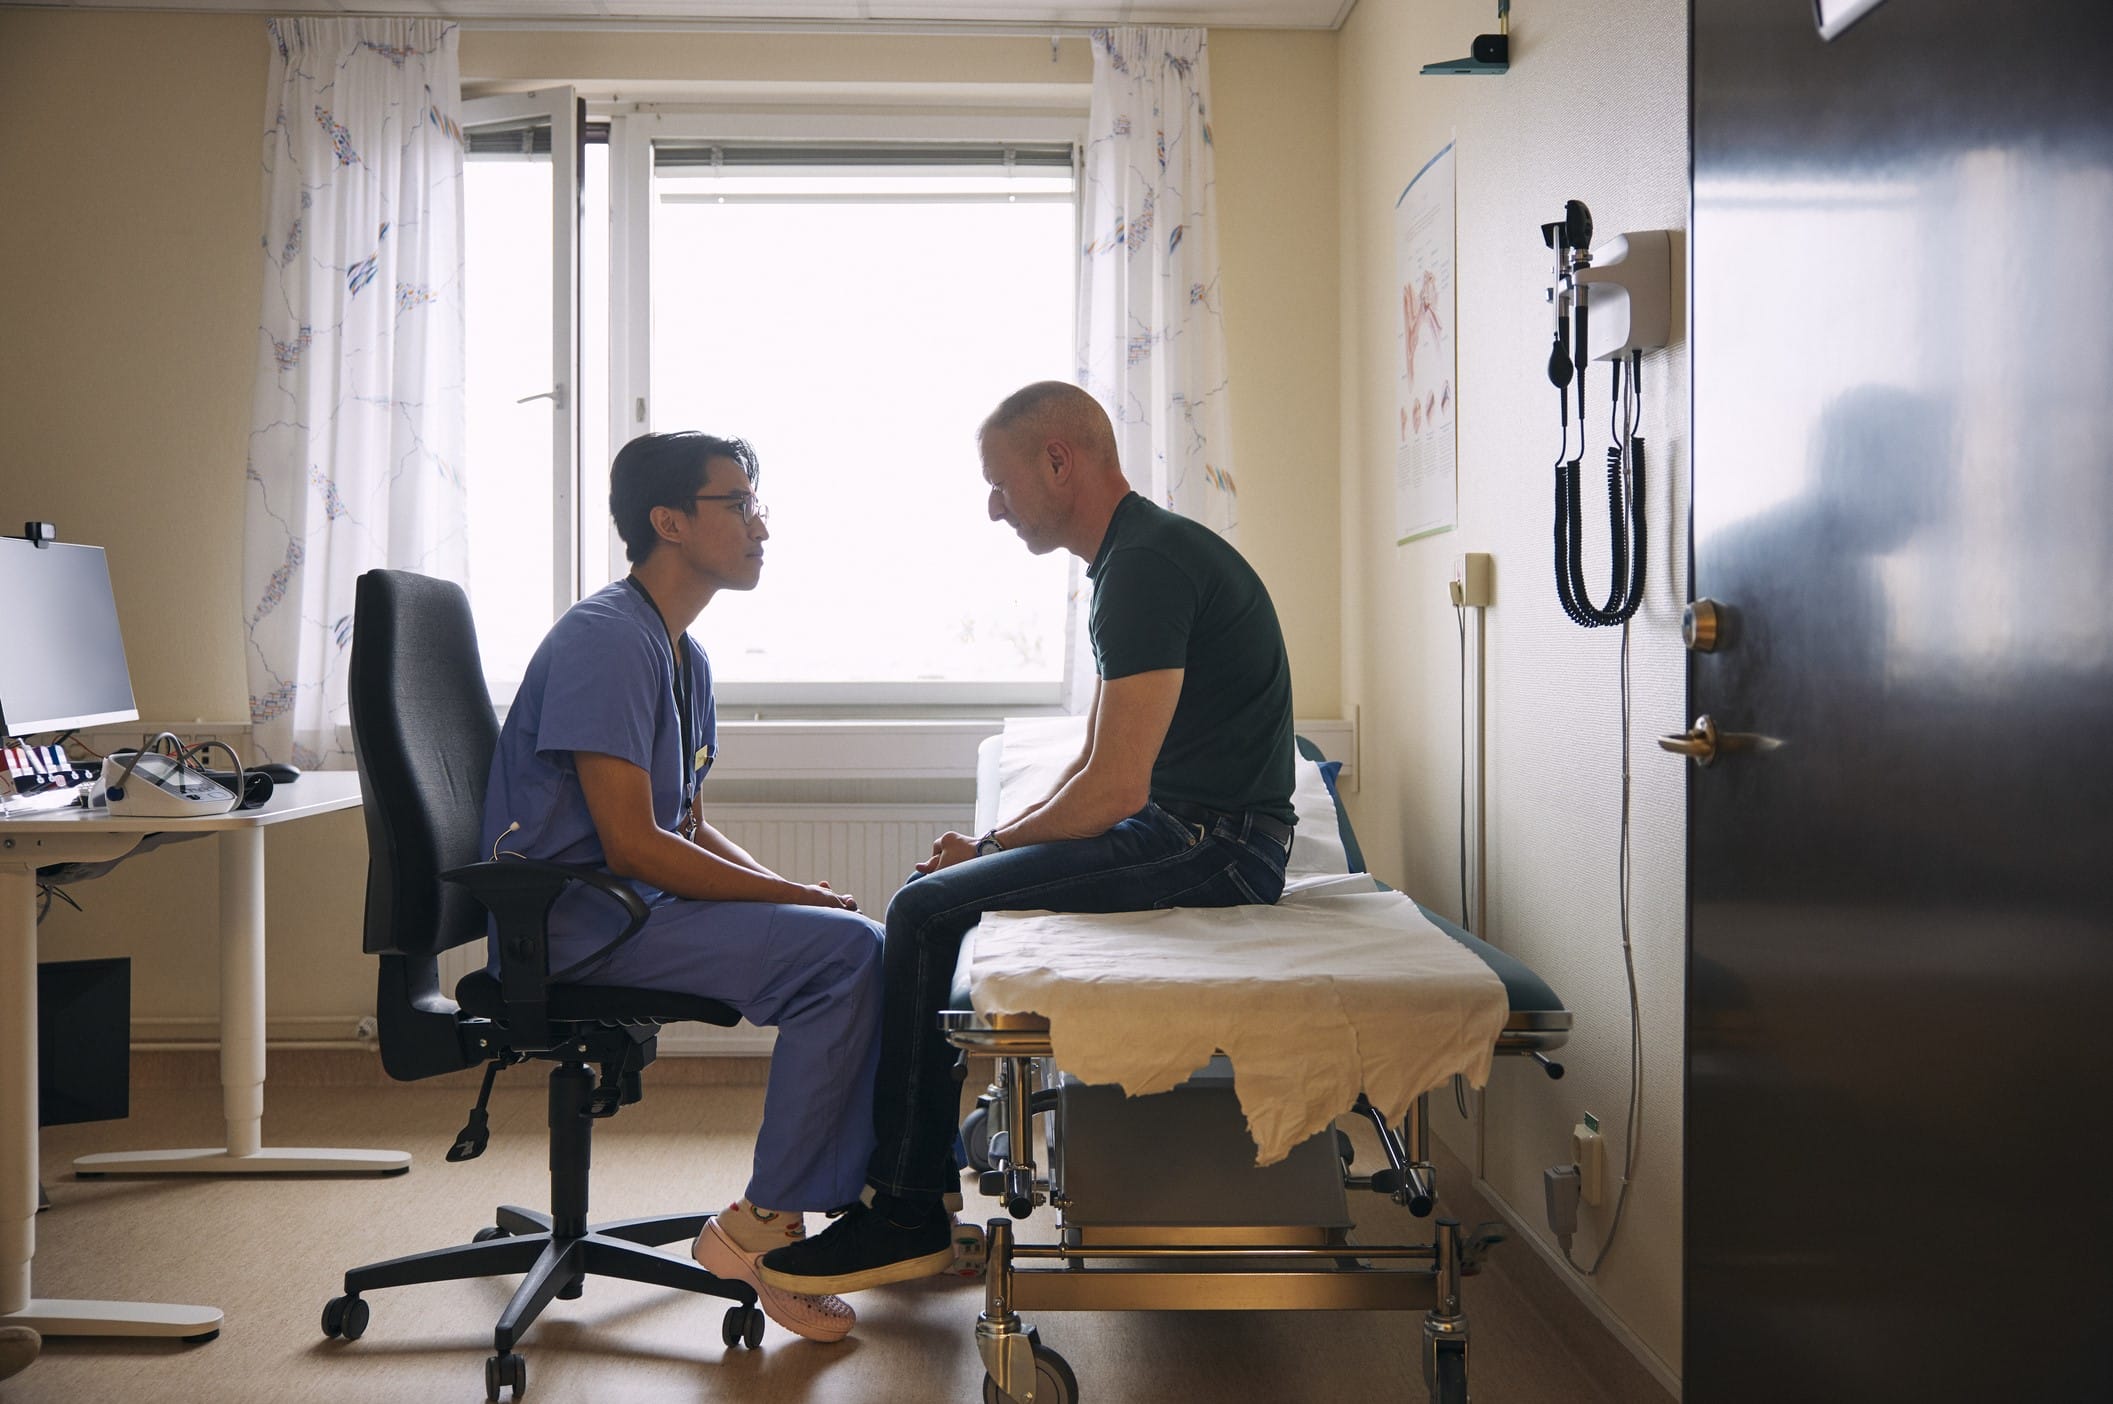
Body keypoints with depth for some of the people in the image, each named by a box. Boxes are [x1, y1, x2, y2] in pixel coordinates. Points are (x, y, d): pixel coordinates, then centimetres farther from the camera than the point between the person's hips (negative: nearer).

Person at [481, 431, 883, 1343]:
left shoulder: (681, 653, 17)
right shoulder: (605, 639, -15)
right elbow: (633, 846, -21)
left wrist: (796, 892, 2)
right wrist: (797, 895, -16)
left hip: (637, 900, 10)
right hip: (570, 917, -10)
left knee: (867, 941, 2)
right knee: (844, 951, -23)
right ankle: (762, 1227, -14)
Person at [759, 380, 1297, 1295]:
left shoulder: (1151, 565, -18)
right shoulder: (1136, 558, 16)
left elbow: (1113, 788, -23)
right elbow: (1099, 766, 21)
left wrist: (991, 846, -8)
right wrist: (995, 845, 8)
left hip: (1206, 849, -11)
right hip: (1189, 836, 11)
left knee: (928, 912, -14)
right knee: (934, 901, 14)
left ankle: (908, 1215, -5)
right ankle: (925, 1164, 18)